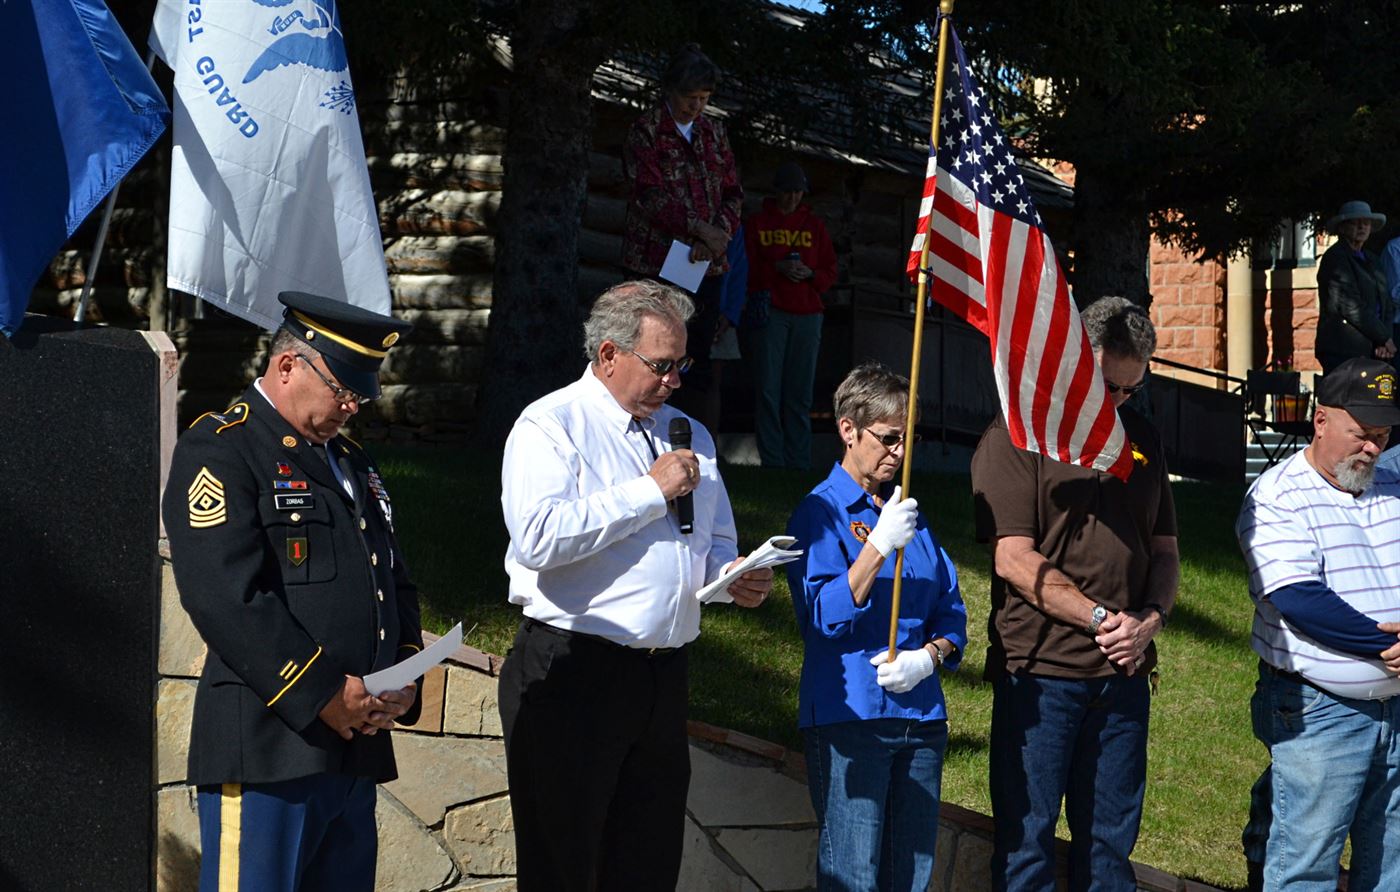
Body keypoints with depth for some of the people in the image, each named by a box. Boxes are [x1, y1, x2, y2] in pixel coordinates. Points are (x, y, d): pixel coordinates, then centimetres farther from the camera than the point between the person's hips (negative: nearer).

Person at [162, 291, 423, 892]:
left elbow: (395, 584, 24)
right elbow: (227, 597, -17)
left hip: (357, 747, 8)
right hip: (267, 749, -8)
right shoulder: (218, 451, -6)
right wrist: (323, 694, -17)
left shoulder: (352, 461, 21)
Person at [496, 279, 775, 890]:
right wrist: (650, 491, -15)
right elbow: (539, 537, -21)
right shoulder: (551, 424, -5)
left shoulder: (689, 436, 18)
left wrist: (731, 578, 0)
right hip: (573, 674, -7)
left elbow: (716, 544, 25)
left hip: (665, 677, 7)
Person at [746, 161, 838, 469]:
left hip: (807, 314, 2)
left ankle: (799, 462, 2)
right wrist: (777, 268, -12)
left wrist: (809, 274, -7)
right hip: (771, 311, -2)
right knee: (769, 389, -7)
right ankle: (771, 461, -6)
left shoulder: (814, 224, 16)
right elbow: (747, 269, 4)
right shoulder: (758, 223, 10)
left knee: (800, 392, 1)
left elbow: (831, 272, 14)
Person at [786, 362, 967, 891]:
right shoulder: (820, 512, -2)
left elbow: (950, 610, 16)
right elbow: (824, 618, -12)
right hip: (849, 714, -6)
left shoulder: (910, 514, 17)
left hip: (921, 716, 6)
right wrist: (880, 545, -20)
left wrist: (928, 657, -5)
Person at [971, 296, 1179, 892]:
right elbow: (1015, 560, -11)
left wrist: (1150, 619, -2)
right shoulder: (1016, 437, -3)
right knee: (1026, 842, -1)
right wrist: (1101, 617, -16)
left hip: (1123, 672, 5)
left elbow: (1163, 549, 18)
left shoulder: (1140, 440, 15)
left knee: (1110, 841, 9)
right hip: (1039, 669, -5)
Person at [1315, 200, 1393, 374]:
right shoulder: (1334, 258, -4)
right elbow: (1350, 307, -12)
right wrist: (1384, 337, -9)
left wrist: (1384, 341, -2)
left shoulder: (1372, 260, 22)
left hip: (1370, 351, 7)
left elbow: (1386, 304, 17)